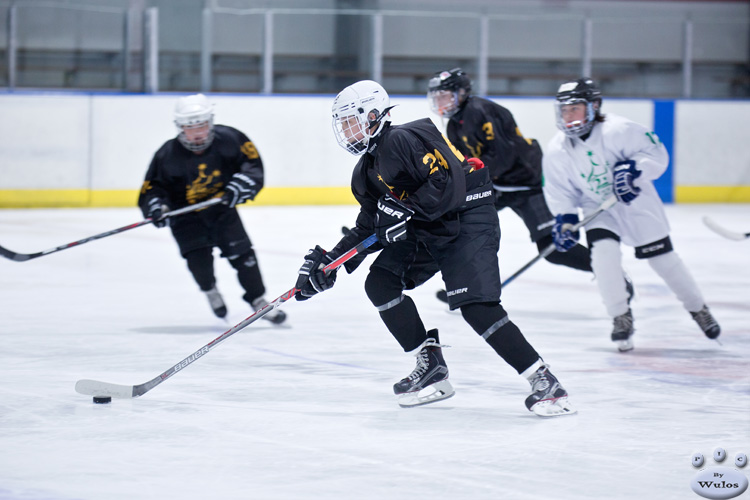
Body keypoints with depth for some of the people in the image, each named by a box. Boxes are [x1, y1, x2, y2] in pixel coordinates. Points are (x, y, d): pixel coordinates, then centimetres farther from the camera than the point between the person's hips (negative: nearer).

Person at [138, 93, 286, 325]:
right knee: (199, 258, -19)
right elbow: (151, 187, -13)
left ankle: (258, 300, 9)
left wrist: (239, 185, -24)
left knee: (241, 252, -8)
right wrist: (156, 207, -32)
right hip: (186, 214, -1)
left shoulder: (228, 139, -18)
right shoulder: (167, 156, -20)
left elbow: (253, 164, -8)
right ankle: (210, 290, 14)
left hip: (221, 207, 2)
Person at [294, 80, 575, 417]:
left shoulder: (403, 141, -18)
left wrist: (405, 209, -31)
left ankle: (543, 381, -19)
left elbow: (448, 183, -27)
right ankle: (431, 368, 3)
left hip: (468, 221, -10)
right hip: (426, 231, 10)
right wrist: (328, 260, 9)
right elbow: (369, 226, 17)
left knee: (475, 306, -22)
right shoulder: (366, 170, 13)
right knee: (380, 282, -1)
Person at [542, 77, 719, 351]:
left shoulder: (618, 130, -25)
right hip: (597, 209, 2)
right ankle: (622, 318, -7)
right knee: (604, 251, -22)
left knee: (662, 256, 1)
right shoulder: (557, 151, -12)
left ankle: (698, 308, 23)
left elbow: (656, 153, -20)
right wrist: (564, 220, -12)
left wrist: (634, 169, -35)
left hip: (637, 203, -2)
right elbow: (560, 190, -1)